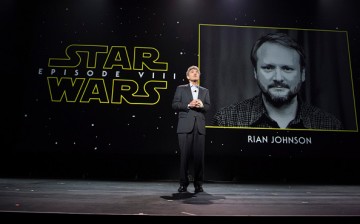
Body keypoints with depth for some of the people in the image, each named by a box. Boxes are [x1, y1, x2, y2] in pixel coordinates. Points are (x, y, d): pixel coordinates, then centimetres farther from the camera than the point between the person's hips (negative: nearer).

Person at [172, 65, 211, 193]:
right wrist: (188, 105, -12)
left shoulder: (205, 91, 21)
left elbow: (208, 107, 9)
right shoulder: (181, 89, 13)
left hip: (199, 126, 2)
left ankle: (198, 184, 10)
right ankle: (183, 184, 8)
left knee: (199, 155, -1)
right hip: (185, 126, -2)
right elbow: (175, 105, 2)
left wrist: (201, 105, -12)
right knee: (185, 155, -2)